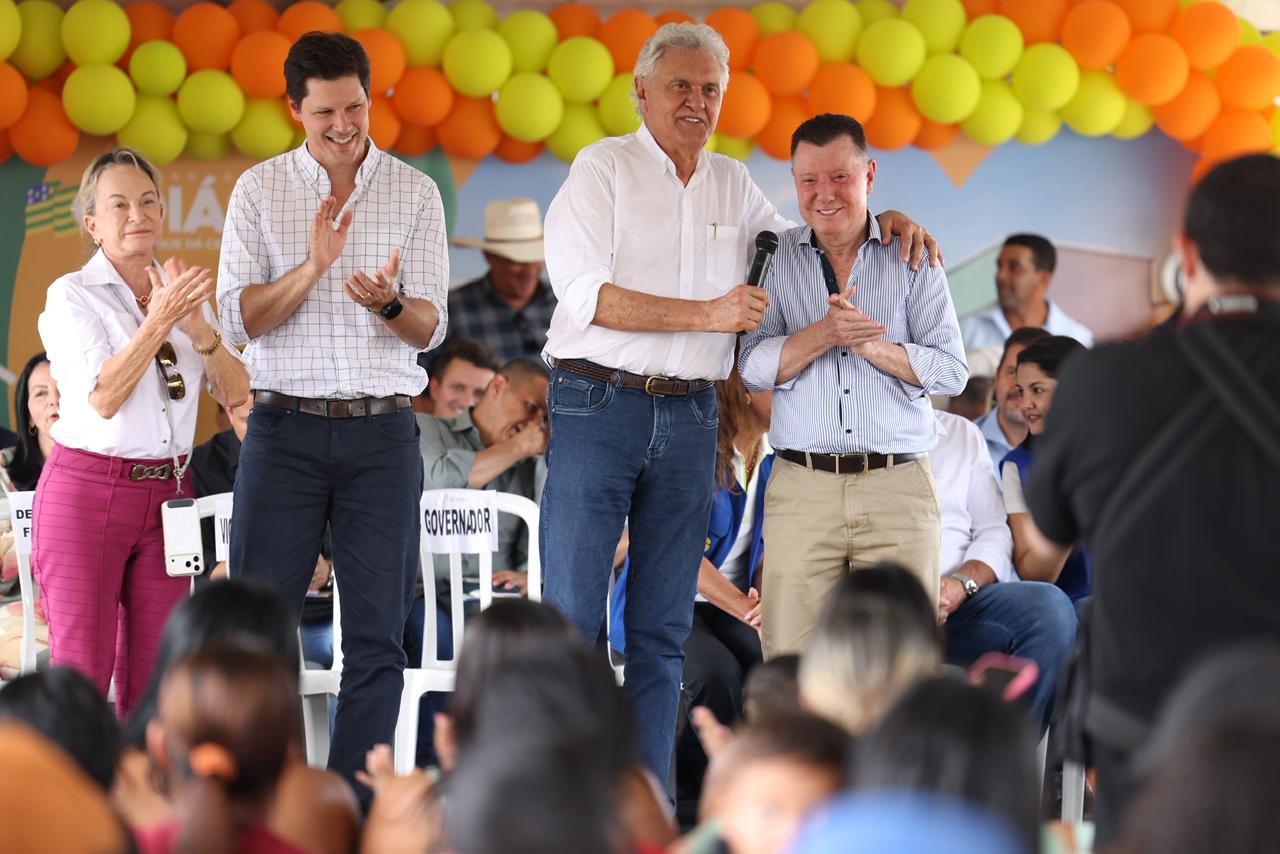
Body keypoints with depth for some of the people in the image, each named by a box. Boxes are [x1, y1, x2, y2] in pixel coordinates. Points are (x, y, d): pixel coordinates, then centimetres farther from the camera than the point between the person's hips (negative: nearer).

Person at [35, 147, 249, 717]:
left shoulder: (182, 294, 14)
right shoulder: (72, 296, -3)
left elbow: (236, 392, 5)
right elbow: (103, 398, -15)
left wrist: (199, 329, -12)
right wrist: (157, 322, -21)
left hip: (165, 496, 5)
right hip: (86, 492, -5)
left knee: (154, 679, 2)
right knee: (81, 675, -8)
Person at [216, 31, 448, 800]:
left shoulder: (415, 193, 7)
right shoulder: (260, 190, 6)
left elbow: (430, 328, 2)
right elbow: (238, 319, -1)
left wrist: (388, 303, -21)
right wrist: (313, 266, -17)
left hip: (382, 432, 1)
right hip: (286, 427, 0)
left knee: (378, 634, -1)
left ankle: (356, 804, 3)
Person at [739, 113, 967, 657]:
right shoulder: (777, 259, 9)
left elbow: (951, 372, 2)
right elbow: (753, 368, 1)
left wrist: (871, 345, -14)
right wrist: (823, 334, -16)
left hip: (898, 488, 0)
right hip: (801, 489, 1)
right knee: (792, 667, -5)